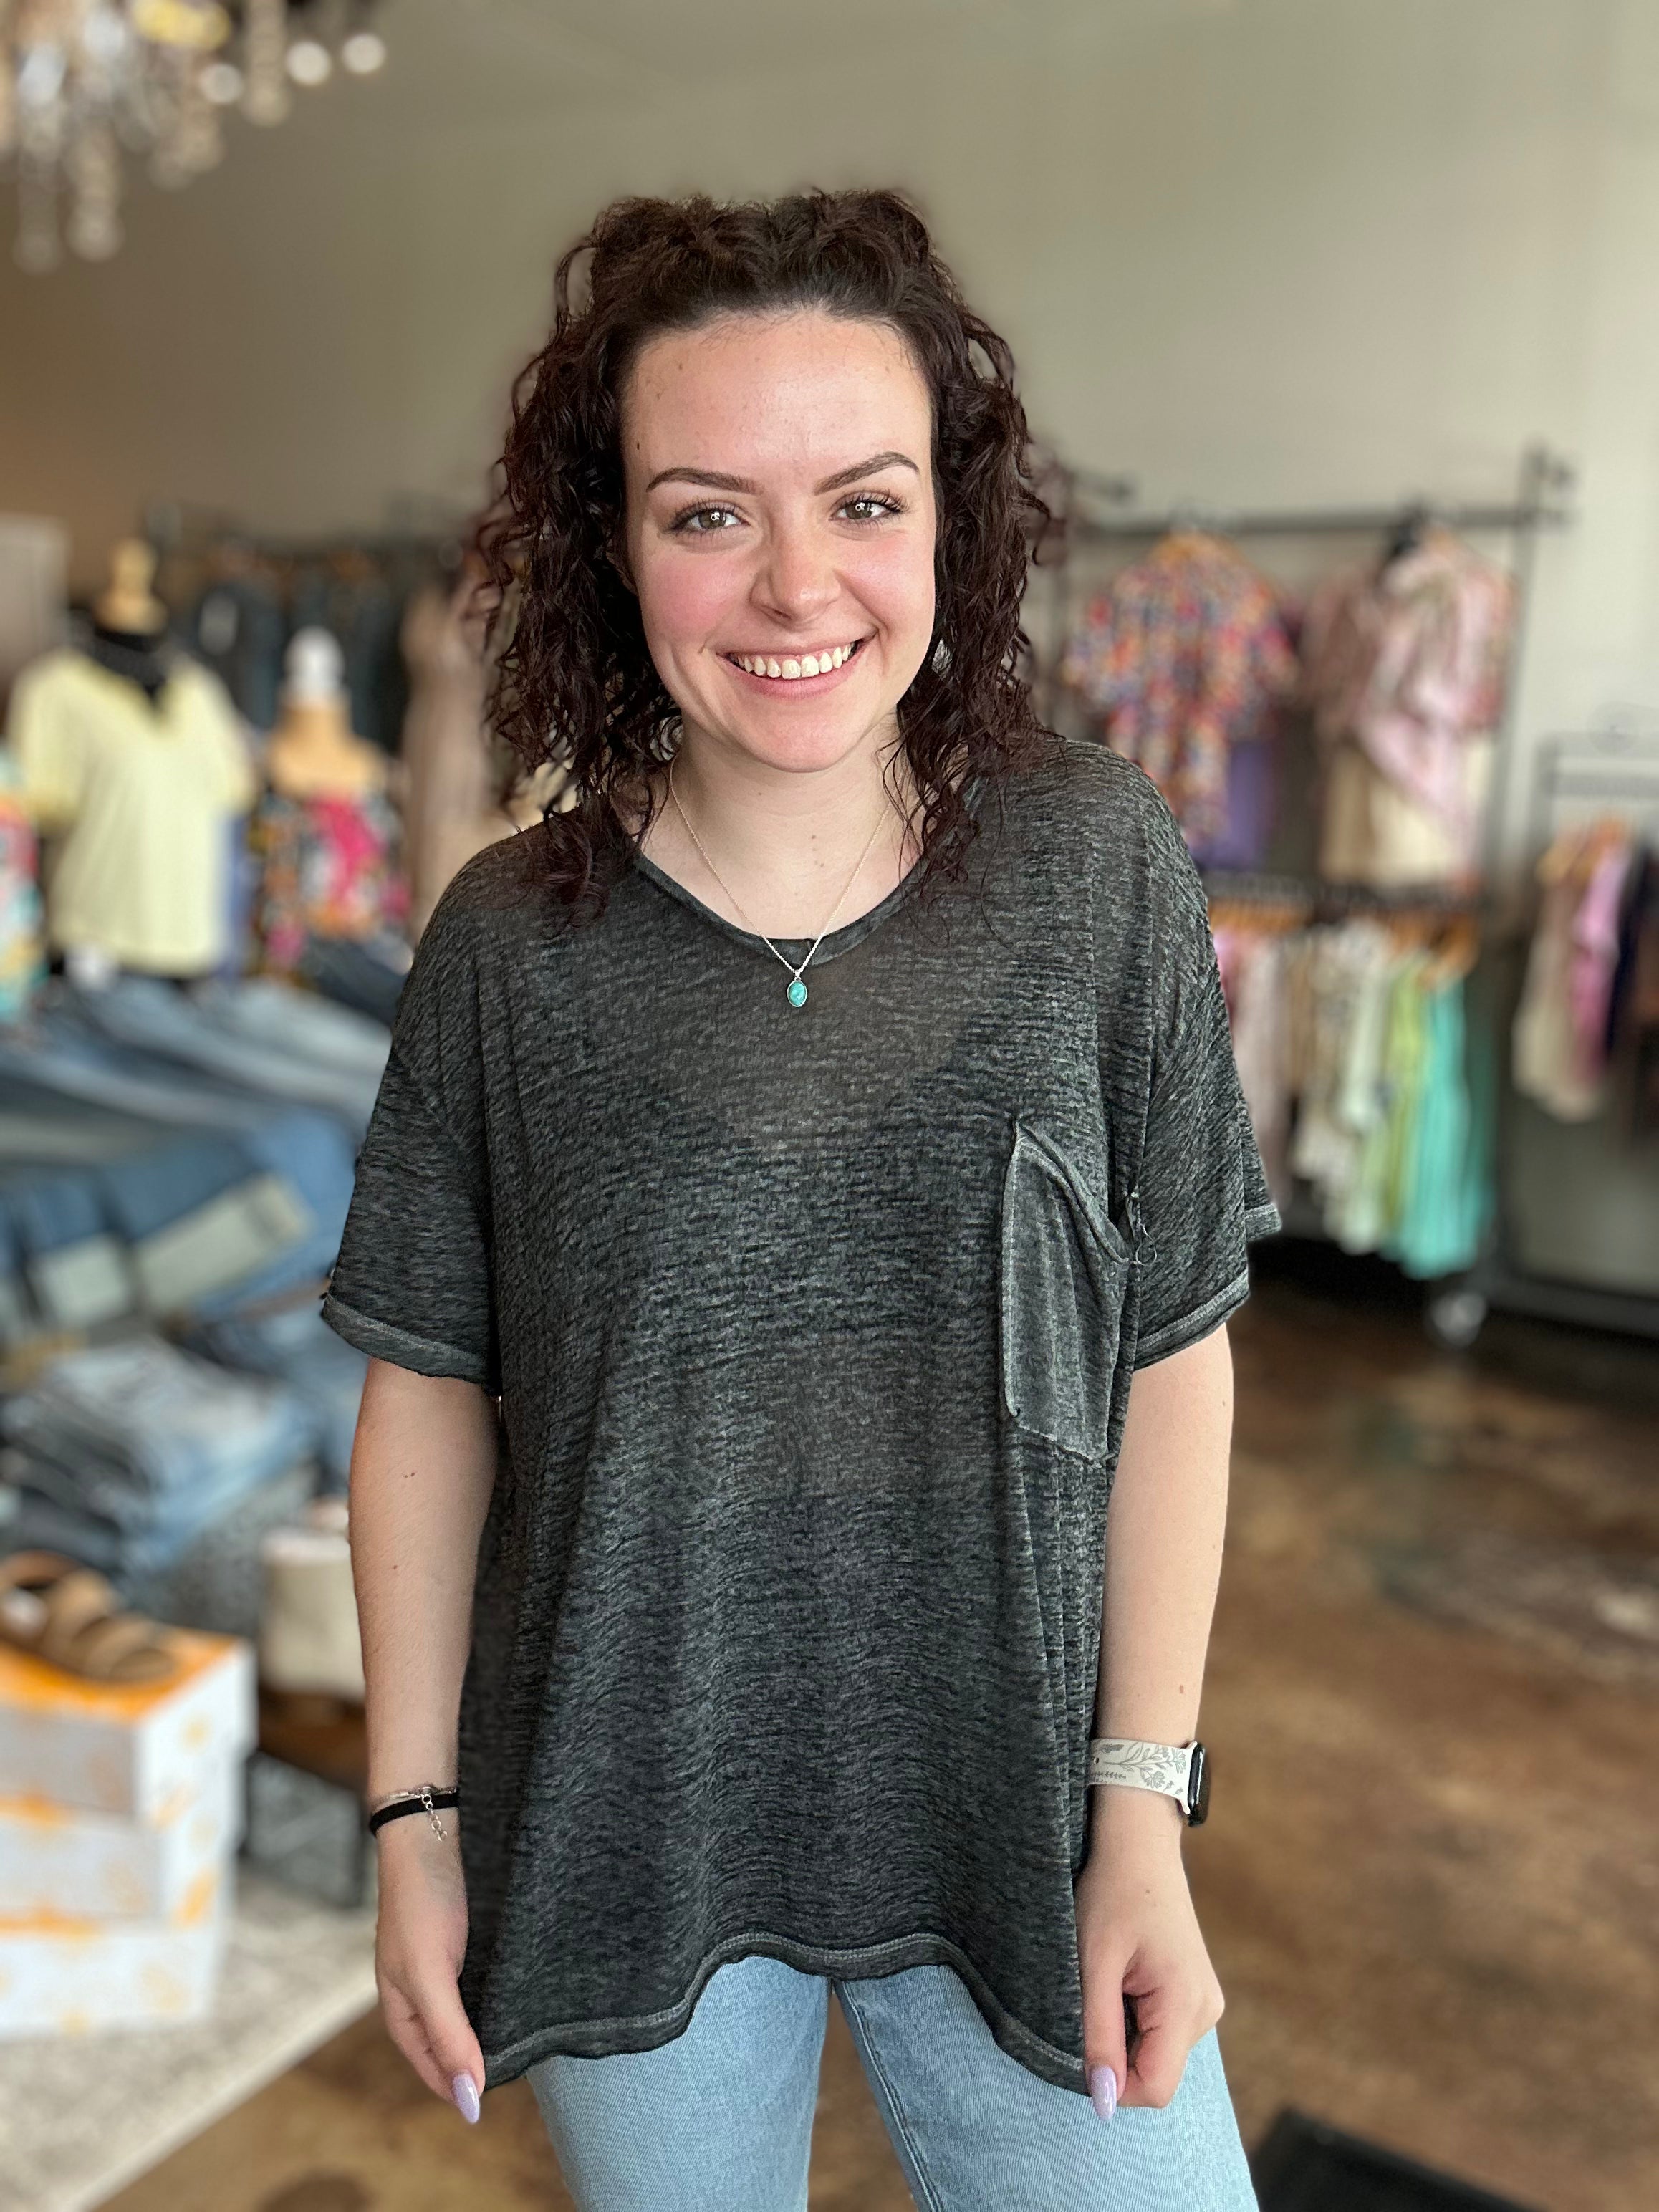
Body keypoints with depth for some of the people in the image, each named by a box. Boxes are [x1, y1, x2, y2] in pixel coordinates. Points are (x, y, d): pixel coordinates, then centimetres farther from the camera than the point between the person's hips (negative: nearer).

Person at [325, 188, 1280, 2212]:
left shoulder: (1098, 870, -11)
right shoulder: (510, 944, -11)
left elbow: (1172, 1358, -6)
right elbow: (428, 1390, -3)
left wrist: (1147, 1810, -5)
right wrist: (415, 1818, 0)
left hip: (1010, 1816, 0)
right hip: (625, 1838, 1)